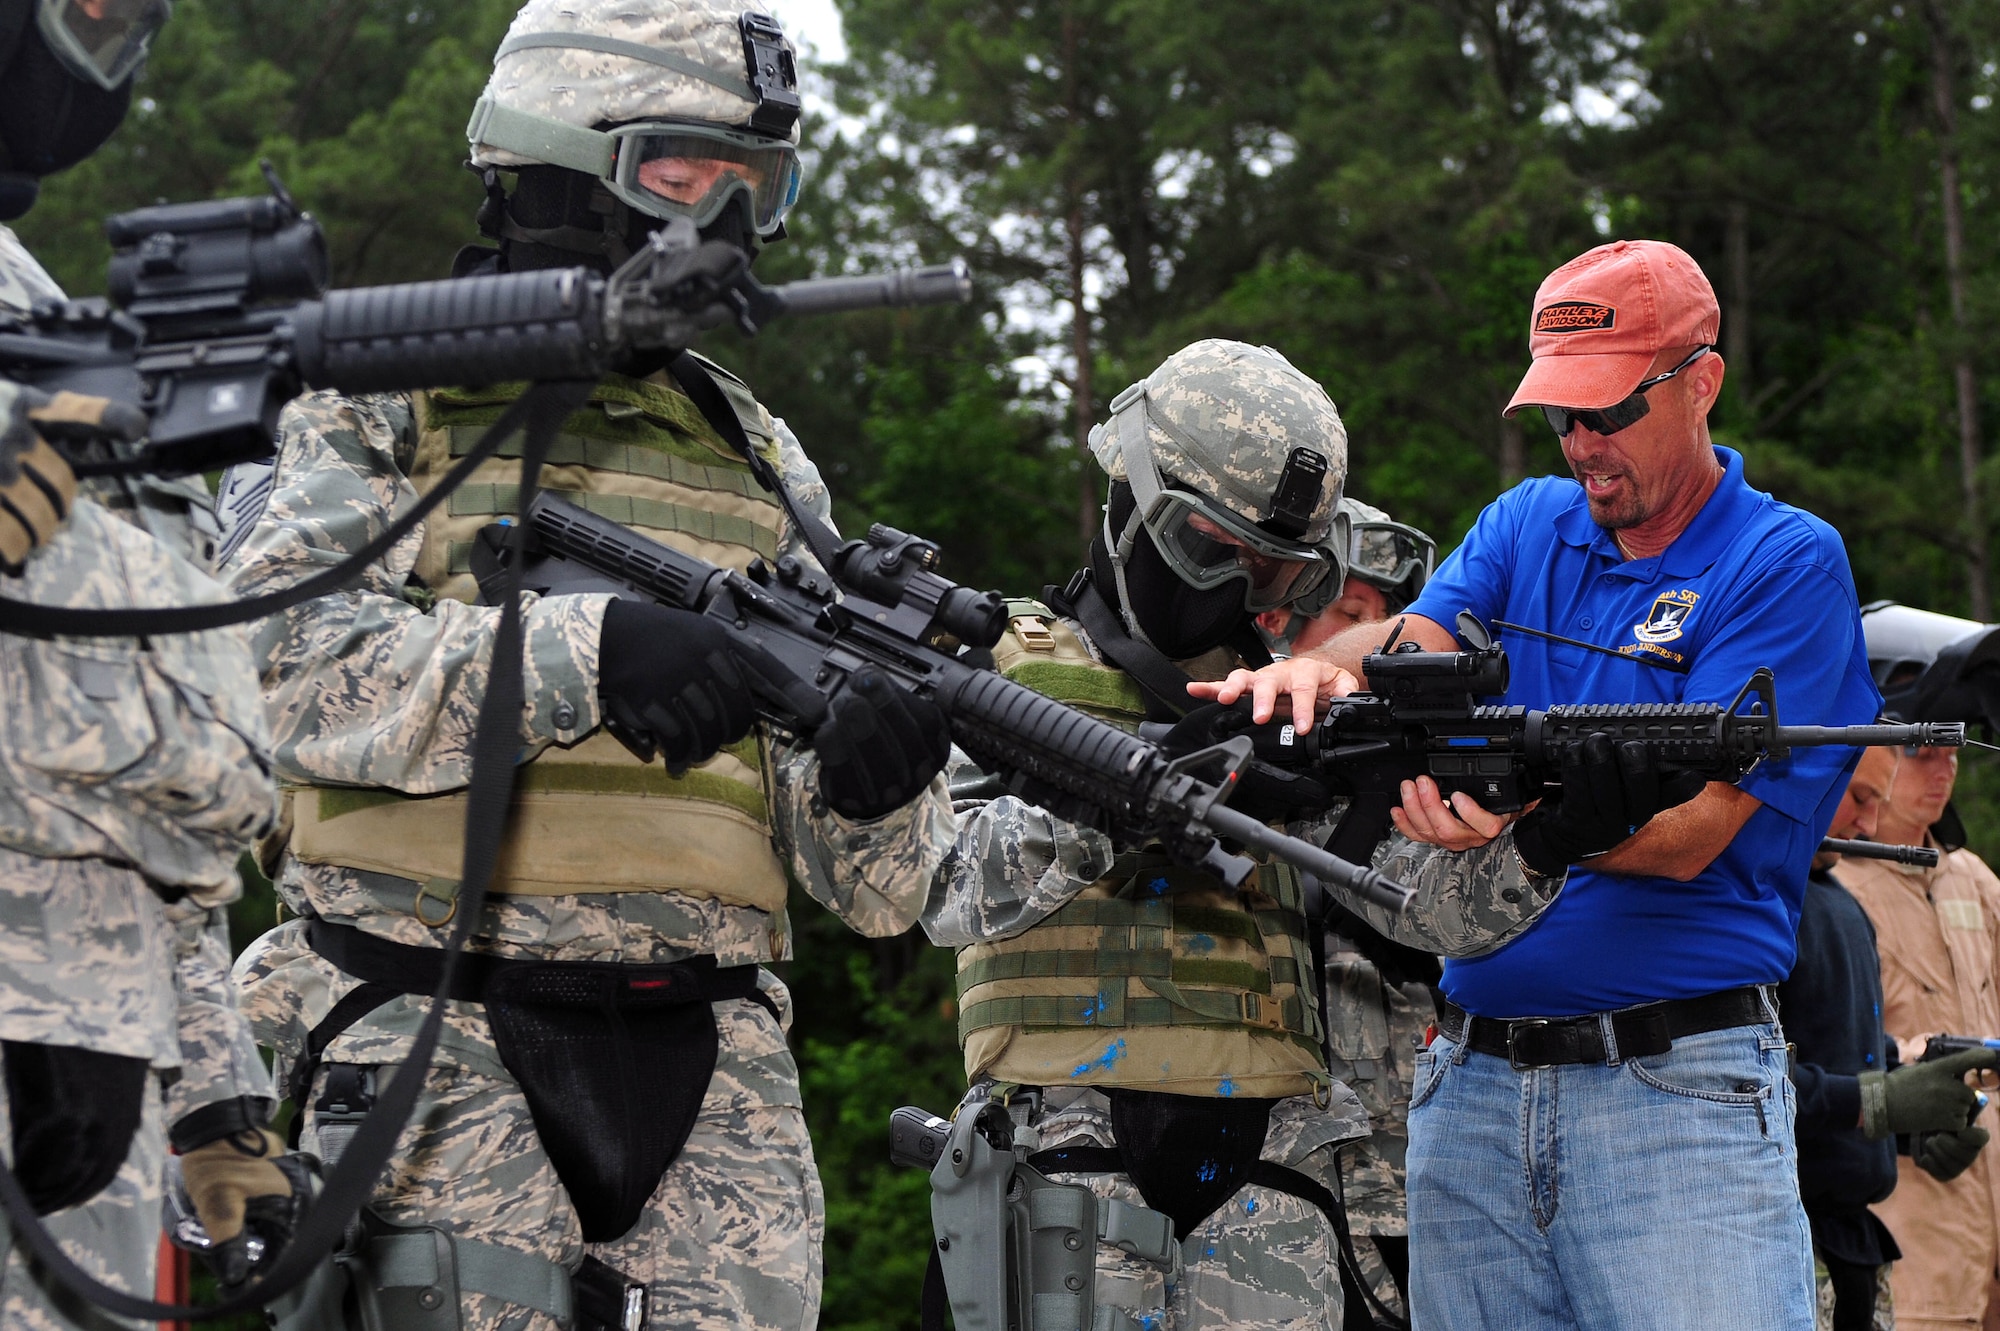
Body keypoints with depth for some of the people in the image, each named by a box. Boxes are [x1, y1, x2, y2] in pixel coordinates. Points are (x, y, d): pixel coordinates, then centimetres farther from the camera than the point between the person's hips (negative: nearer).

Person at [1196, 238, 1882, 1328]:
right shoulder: (1528, 527, 15)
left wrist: (1525, 814, -29)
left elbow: (1690, 831, -12)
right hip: (1473, 1089, 5)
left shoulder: (1787, 563, -3)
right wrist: (1319, 667, -26)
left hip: (1678, 1086, -5)